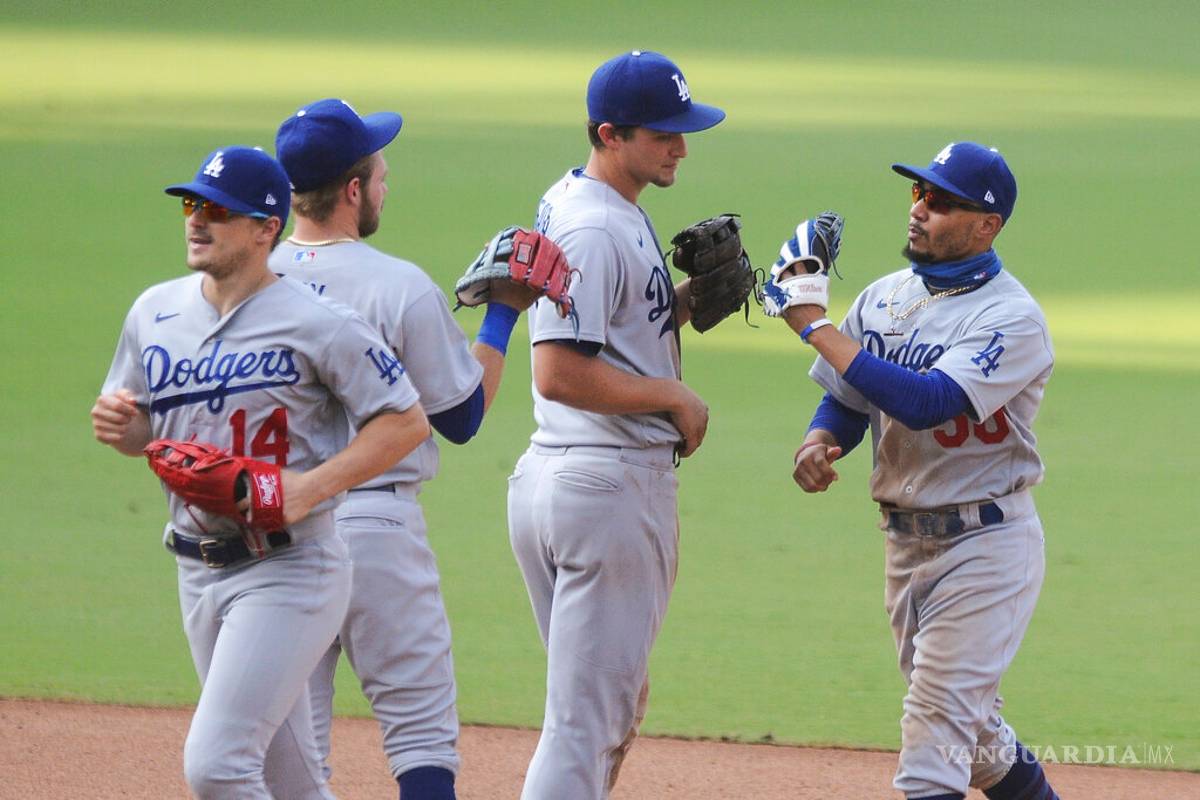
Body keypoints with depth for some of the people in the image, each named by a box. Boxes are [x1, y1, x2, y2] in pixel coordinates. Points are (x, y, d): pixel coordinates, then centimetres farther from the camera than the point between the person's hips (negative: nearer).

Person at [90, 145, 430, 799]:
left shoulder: (316, 324, -11)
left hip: (287, 570, -7)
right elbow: (140, 428, 19)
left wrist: (311, 486, -20)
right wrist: (115, 422, -6)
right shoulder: (156, 311, 8)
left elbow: (408, 421, -10)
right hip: (197, 572, 7)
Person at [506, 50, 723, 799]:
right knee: (587, 716, -8)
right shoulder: (594, 229, -18)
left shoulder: (573, 202, 13)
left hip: (554, 477, 10)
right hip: (612, 482, -10)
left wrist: (693, 296, 4)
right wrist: (676, 396, -15)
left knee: (617, 703, 20)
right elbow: (558, 372, -25)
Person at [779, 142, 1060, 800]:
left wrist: (816, 326, -26)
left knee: (938, 716, -13)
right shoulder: (885, 297, 7)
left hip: (985, 542, -8)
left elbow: (925, 402, -29)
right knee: (967, 727, 16)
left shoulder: (1012, 319, -16)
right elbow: (844, 399, 15)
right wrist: (819, 442, -10)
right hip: (907, 541, 8)